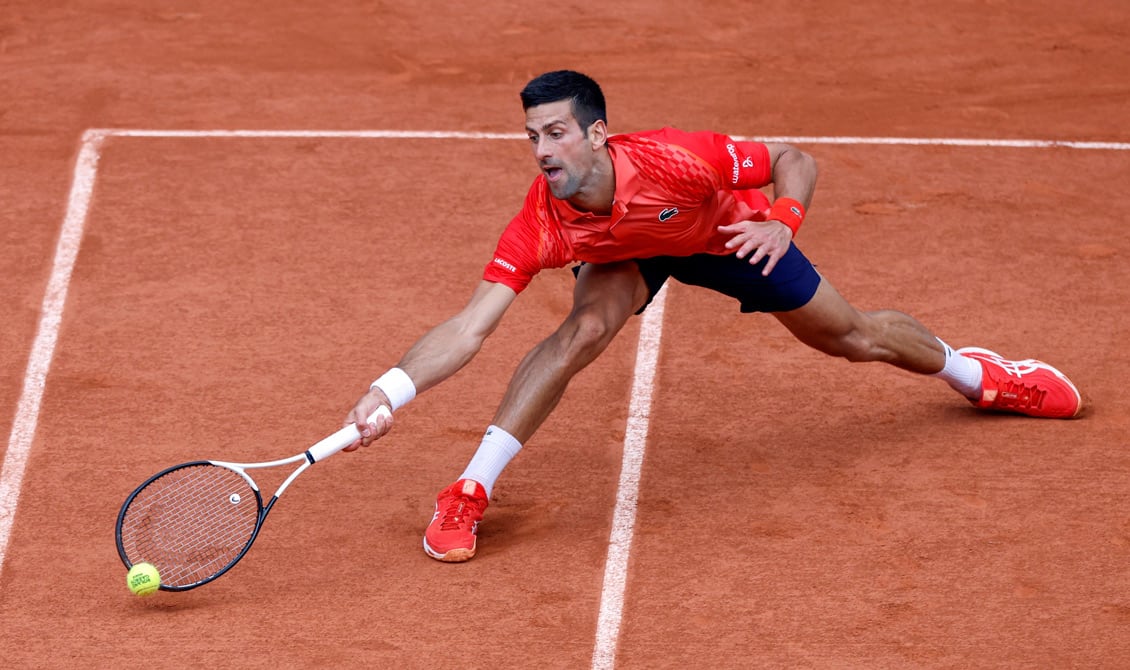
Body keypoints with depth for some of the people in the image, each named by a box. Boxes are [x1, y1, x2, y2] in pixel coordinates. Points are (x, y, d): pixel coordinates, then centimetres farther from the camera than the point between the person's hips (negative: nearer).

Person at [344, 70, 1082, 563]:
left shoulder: (675, 160, -43)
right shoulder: (540, 226, -38)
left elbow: (796, 160, -28)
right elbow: (468, 328, -42)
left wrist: (782, 223, -46)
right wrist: (392, 391, -55)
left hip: (725, 234, 0)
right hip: (624, 257, 0)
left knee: (854, 337, 14)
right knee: (583, 329, -32)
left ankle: (971, 370, 48)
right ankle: (468, 494, -22)